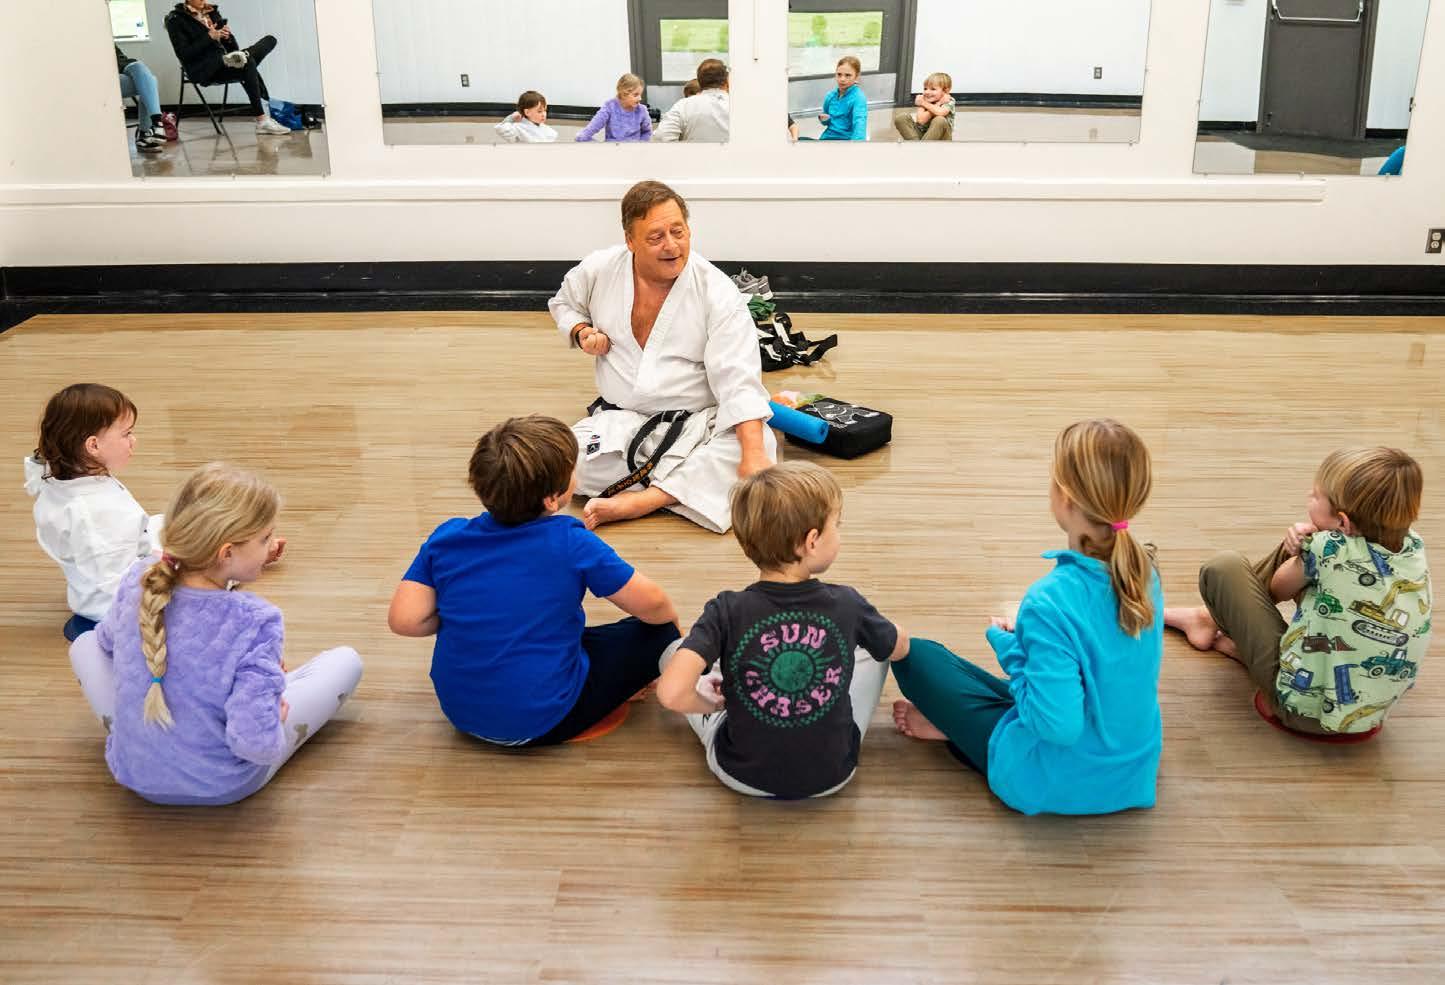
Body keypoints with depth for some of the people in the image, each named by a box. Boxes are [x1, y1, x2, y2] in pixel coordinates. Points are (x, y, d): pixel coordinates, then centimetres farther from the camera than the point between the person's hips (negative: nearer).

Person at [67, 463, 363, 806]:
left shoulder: (138, 580, -15)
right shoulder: (255, 623, -31)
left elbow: (109, 641, 8)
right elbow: (256, 744, -33)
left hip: (133, 774, 4)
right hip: (224, 787, -3)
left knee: (86, 643, 23)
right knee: (347, 660, 8)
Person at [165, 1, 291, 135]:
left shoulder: (212, 12, 17)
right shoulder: (176, 19, -1)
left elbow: (233, 47, 16)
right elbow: (183, 54, -13)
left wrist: (227, 37, -7)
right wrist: (209, 37, -17)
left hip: (221, 63, 7)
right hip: (202, 70, -7)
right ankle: (262, 121, -39)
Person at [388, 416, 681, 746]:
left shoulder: (446, 537, -7)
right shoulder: (571, 544, -17)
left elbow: (403, 620, -9)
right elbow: (651, 604, -8)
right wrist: (671, 620, 14)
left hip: (459, 711, 5)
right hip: (542, 723, -5)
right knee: (661, 633, 3)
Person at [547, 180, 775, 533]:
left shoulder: (717, 292, -14)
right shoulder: (599, 270, -3)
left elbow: (738, 378, -22)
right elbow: (564, 302, 21)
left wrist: (753, 454, -35)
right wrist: (582, 333, -3)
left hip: (697, 423, -1)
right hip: (621, 421, 2)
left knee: (760, 445, -32)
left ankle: (640, 501, -32)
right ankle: (687, 485, -15)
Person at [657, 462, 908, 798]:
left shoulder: (727, 612, -21)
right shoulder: (847, 605, -16)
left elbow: (670, 693, -31)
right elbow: (900, 646, 5)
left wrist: (710, 703, -8)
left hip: (742, 775, -1)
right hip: (832, 775, 1)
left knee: (673, 650, 14)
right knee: (874, 646, 18)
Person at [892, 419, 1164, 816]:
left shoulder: (1051, 602, -33)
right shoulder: (1144, 572, -9)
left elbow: (1058, 726, -32)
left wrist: (1007, 647, -18)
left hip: (1058, 784, -7)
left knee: (915, 654, 2)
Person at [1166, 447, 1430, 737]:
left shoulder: (1330, 548, -25)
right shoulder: (1413, 546, -8)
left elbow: (1278, 589, -4)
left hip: (1306, 710, -7)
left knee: (1223, 568, -2)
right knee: (1296, 550, 17)